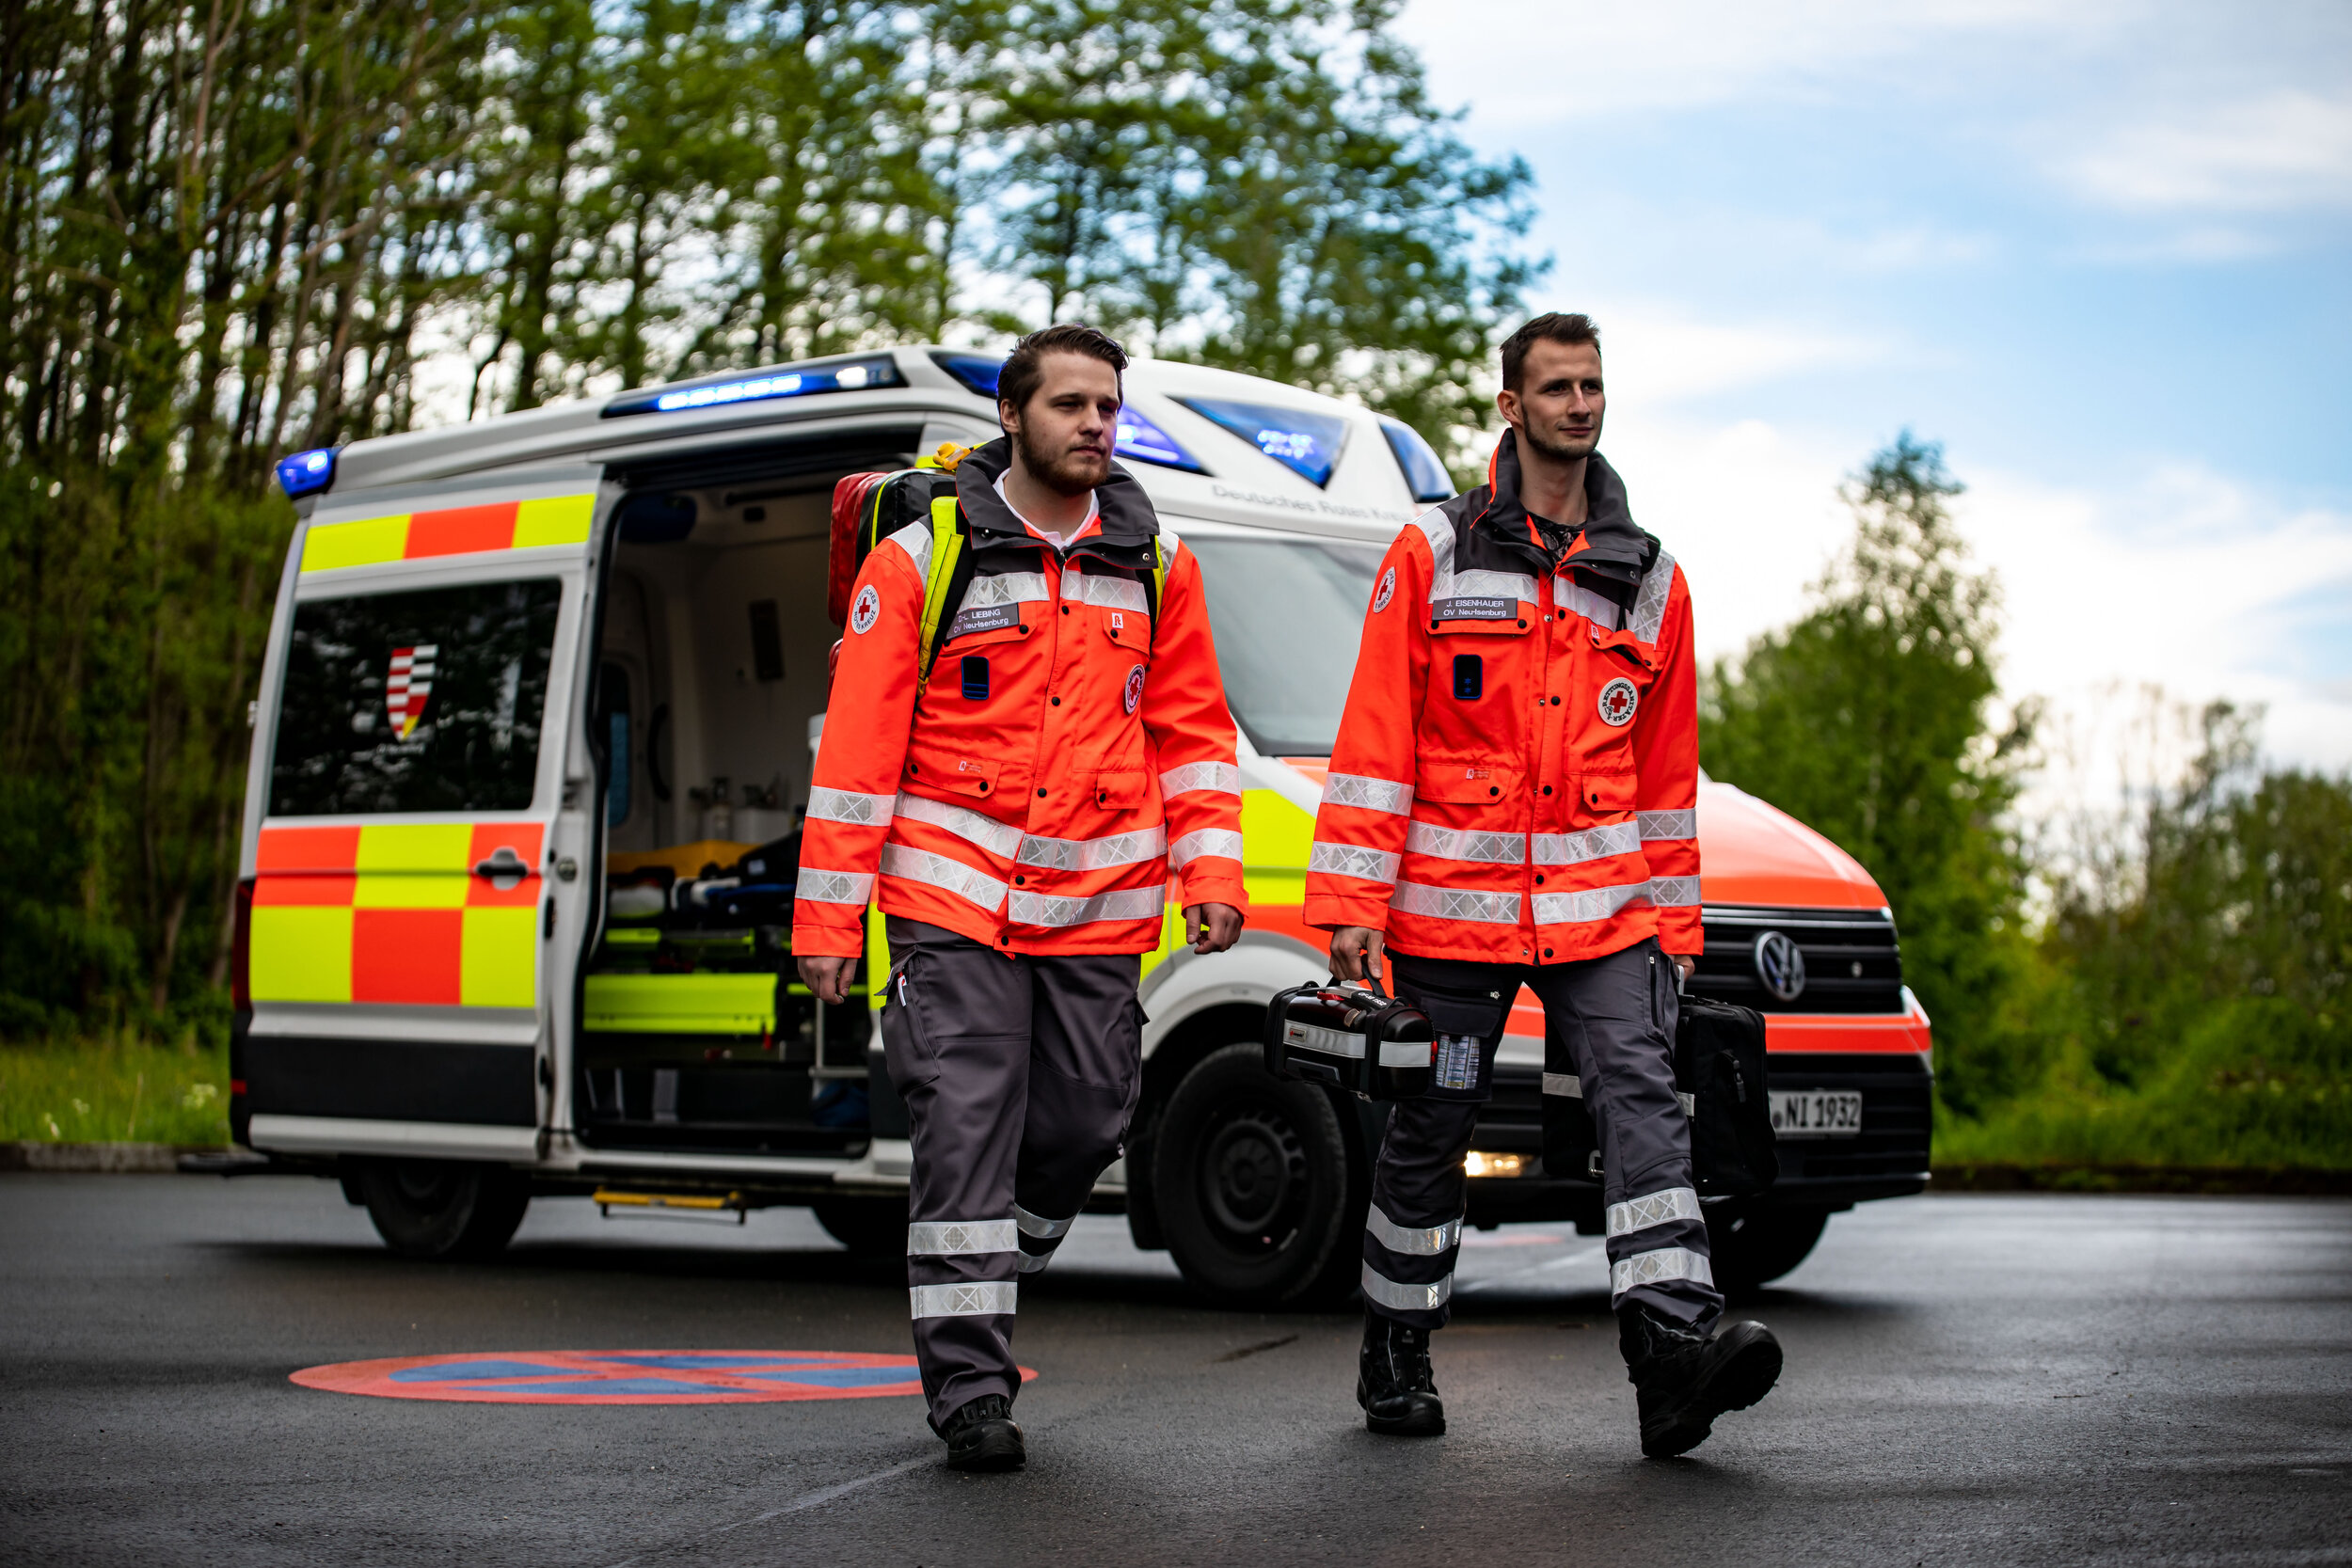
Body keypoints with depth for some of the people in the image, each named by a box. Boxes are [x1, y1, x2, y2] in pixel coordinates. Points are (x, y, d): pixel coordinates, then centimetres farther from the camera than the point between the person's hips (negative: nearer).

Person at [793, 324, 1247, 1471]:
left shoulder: (1155, 564, 9)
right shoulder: (922, 558, -2)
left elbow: (1192, 729, 13)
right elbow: (858, 742, -2)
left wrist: (1210, 872, 1)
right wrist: (829, 914, -5)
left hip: (1100, 904, 4)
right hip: (953, 895, -4)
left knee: (1086, 1117, 6)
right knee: (967, 1121, -7)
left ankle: (988, 1267, 34)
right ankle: (969, 1380, -3)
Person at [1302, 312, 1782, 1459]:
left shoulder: (1649, 580, 10)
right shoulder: (1432, 556, 1)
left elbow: (1667, 769, 14)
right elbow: (1374, 739, -3)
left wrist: (1671, 920, 11)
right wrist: (1352, 903, -9)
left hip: (1600, 904, 2)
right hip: (1453, 900, -2)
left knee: (1642, 1101, -15)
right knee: (1431, 1129, 7)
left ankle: (1674, 1345, -24)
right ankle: (1395, 1359, 24)